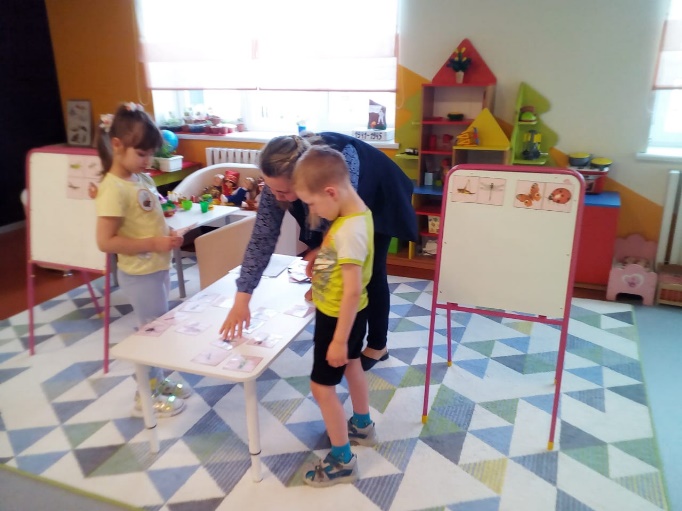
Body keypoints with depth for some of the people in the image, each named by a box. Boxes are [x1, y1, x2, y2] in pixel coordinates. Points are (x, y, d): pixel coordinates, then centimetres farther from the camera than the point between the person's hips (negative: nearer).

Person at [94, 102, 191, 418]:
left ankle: (157, 381, 39)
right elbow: (105, 242, -24)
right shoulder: (113, 189, -21)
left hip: (158, 268, 8)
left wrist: (168, 235, -1)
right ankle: (146, 396, 24)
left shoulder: (142, 179, 5)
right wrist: (154, 244, -24)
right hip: (140, 273, -8)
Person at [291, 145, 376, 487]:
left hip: (338, 317, -10)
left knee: (322, 386, 3)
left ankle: (342, 461, 19)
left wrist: (338, 339, -25)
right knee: (351, 366, 27)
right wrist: (321, 258, 1)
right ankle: (362, 426, 50)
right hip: (349, 313, 10)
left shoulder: (349, 230, -32)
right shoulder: (356, 212, -3)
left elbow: (353, 291, -30)